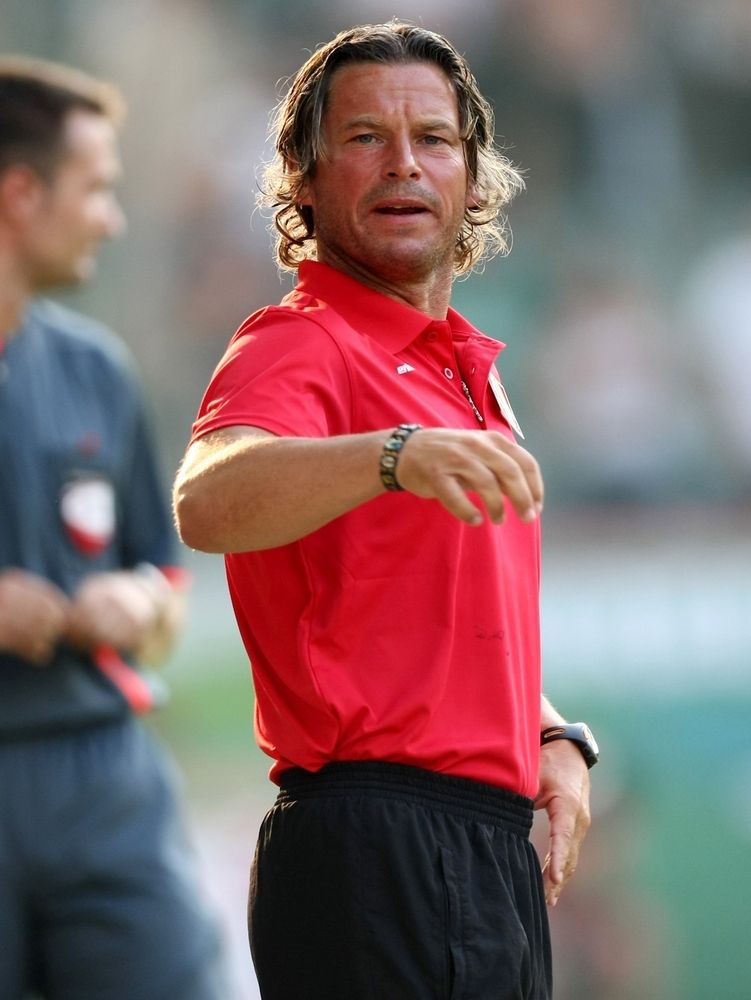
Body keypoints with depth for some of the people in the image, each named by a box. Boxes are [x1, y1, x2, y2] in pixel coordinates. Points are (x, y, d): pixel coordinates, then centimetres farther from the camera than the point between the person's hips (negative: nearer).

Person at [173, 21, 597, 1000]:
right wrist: (396, 455, -49)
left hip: (495, 854, 9)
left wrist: (553, 738, 10)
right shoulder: (298, 347, -9)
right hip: (377, 861, -9)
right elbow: (208, 502, -32)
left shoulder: (464, 363, 20)